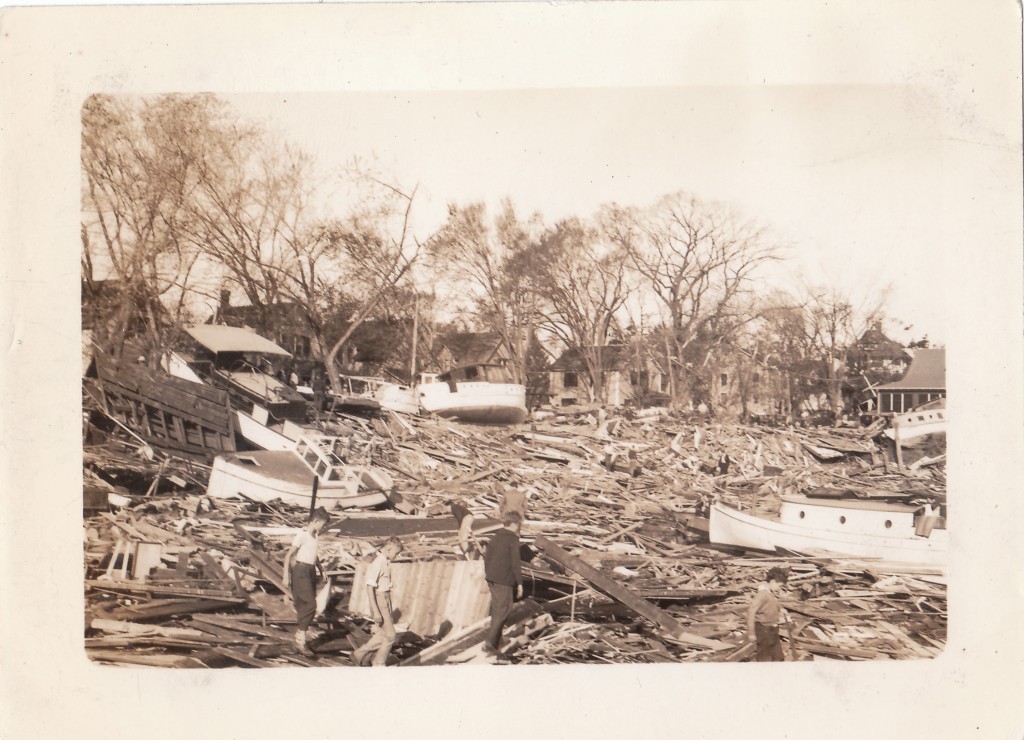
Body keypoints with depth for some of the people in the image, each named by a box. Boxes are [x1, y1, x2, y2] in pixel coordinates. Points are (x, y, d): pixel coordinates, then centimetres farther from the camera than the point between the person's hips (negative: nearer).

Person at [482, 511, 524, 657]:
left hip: (491, 578, 8)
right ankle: (490, 641, -7)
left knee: (496, 607, 19)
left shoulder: (496, 536, 9)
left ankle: (496, 639, 28)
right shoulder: (513, 540, -13)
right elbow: (515, 563, -15)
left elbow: (487, 556, 14)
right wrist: (519, 583, -9)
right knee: (502, 610, -1)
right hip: (504, 580, -8)